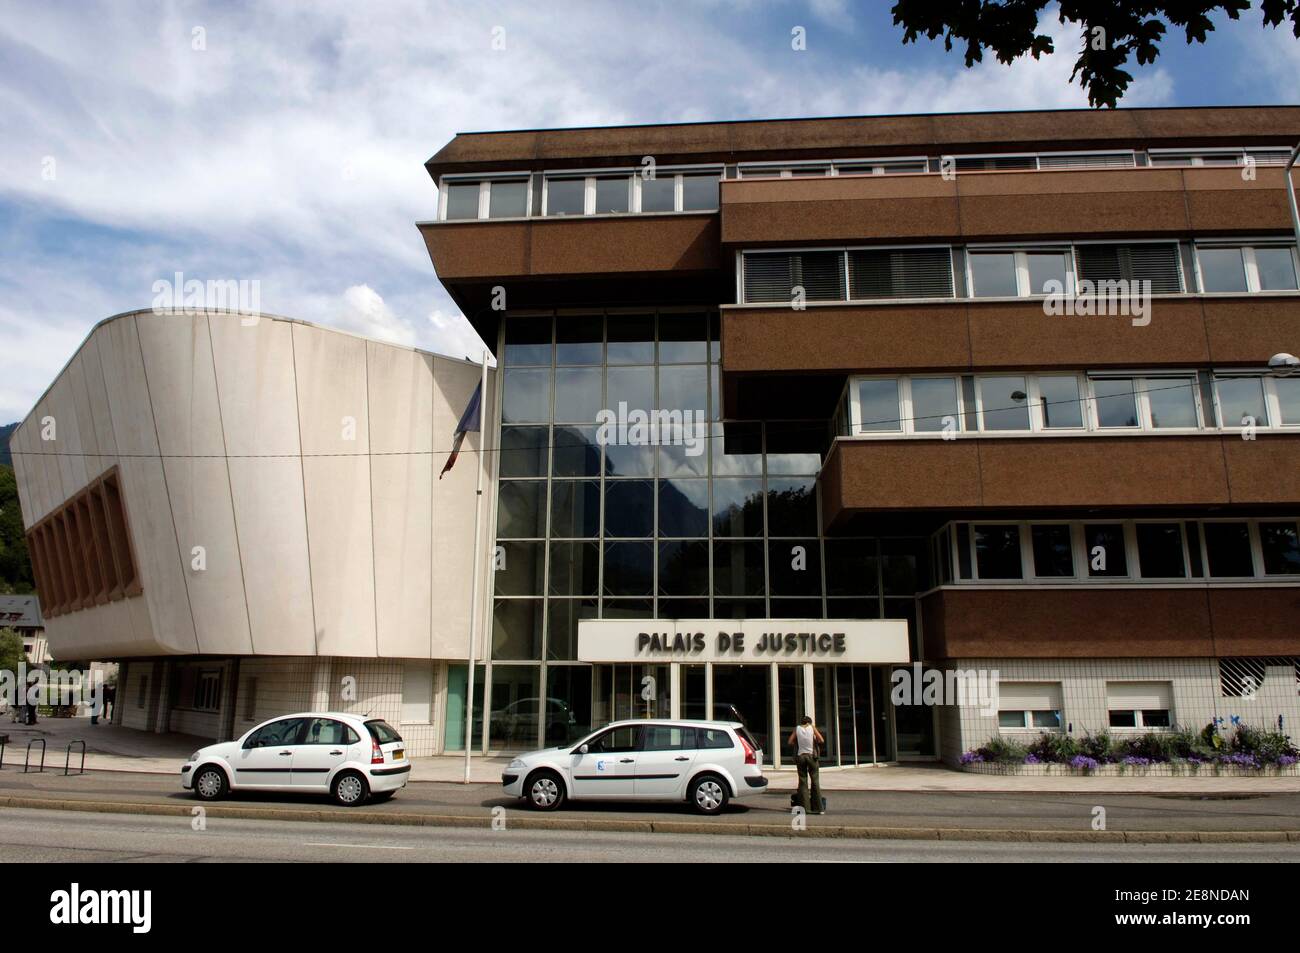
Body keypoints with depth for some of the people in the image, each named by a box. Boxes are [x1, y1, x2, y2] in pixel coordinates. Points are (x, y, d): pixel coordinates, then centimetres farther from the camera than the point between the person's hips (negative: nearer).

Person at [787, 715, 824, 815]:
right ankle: (817, 807, 4)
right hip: (811, 755, -1)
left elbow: (789, 742, -1)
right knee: (815, 781, 5)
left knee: (802, 781, 6)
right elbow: (822, 740, -6)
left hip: (800, 756, 1)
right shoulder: (812, 727, 0)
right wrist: (814, 741, 12)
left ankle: (805, 807, 5)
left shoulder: (797, 729, 3)